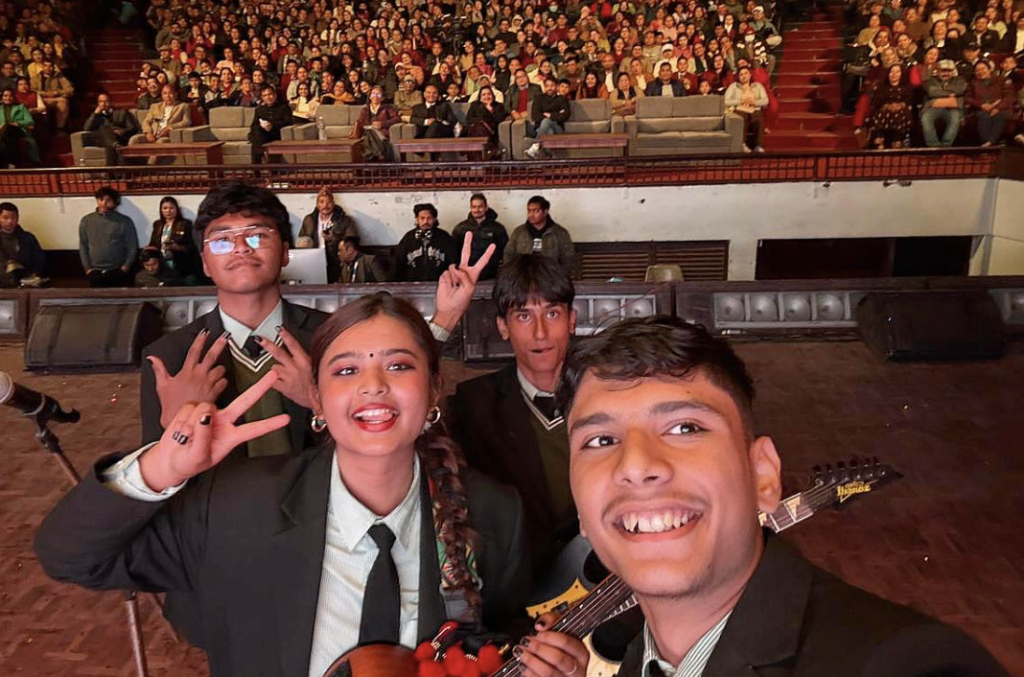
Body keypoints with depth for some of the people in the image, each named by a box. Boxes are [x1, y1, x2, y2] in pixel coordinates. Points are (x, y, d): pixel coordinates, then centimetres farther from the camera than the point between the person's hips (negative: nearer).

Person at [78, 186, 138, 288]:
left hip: (118, 272, -2)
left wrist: (126, 266, -8)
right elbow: (83, 246, 9)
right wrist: (87, 268, 1)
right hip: (95, 273, 2)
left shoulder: (124, 221, 1)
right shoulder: (86, 221, 8)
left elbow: (132, 246, 0)